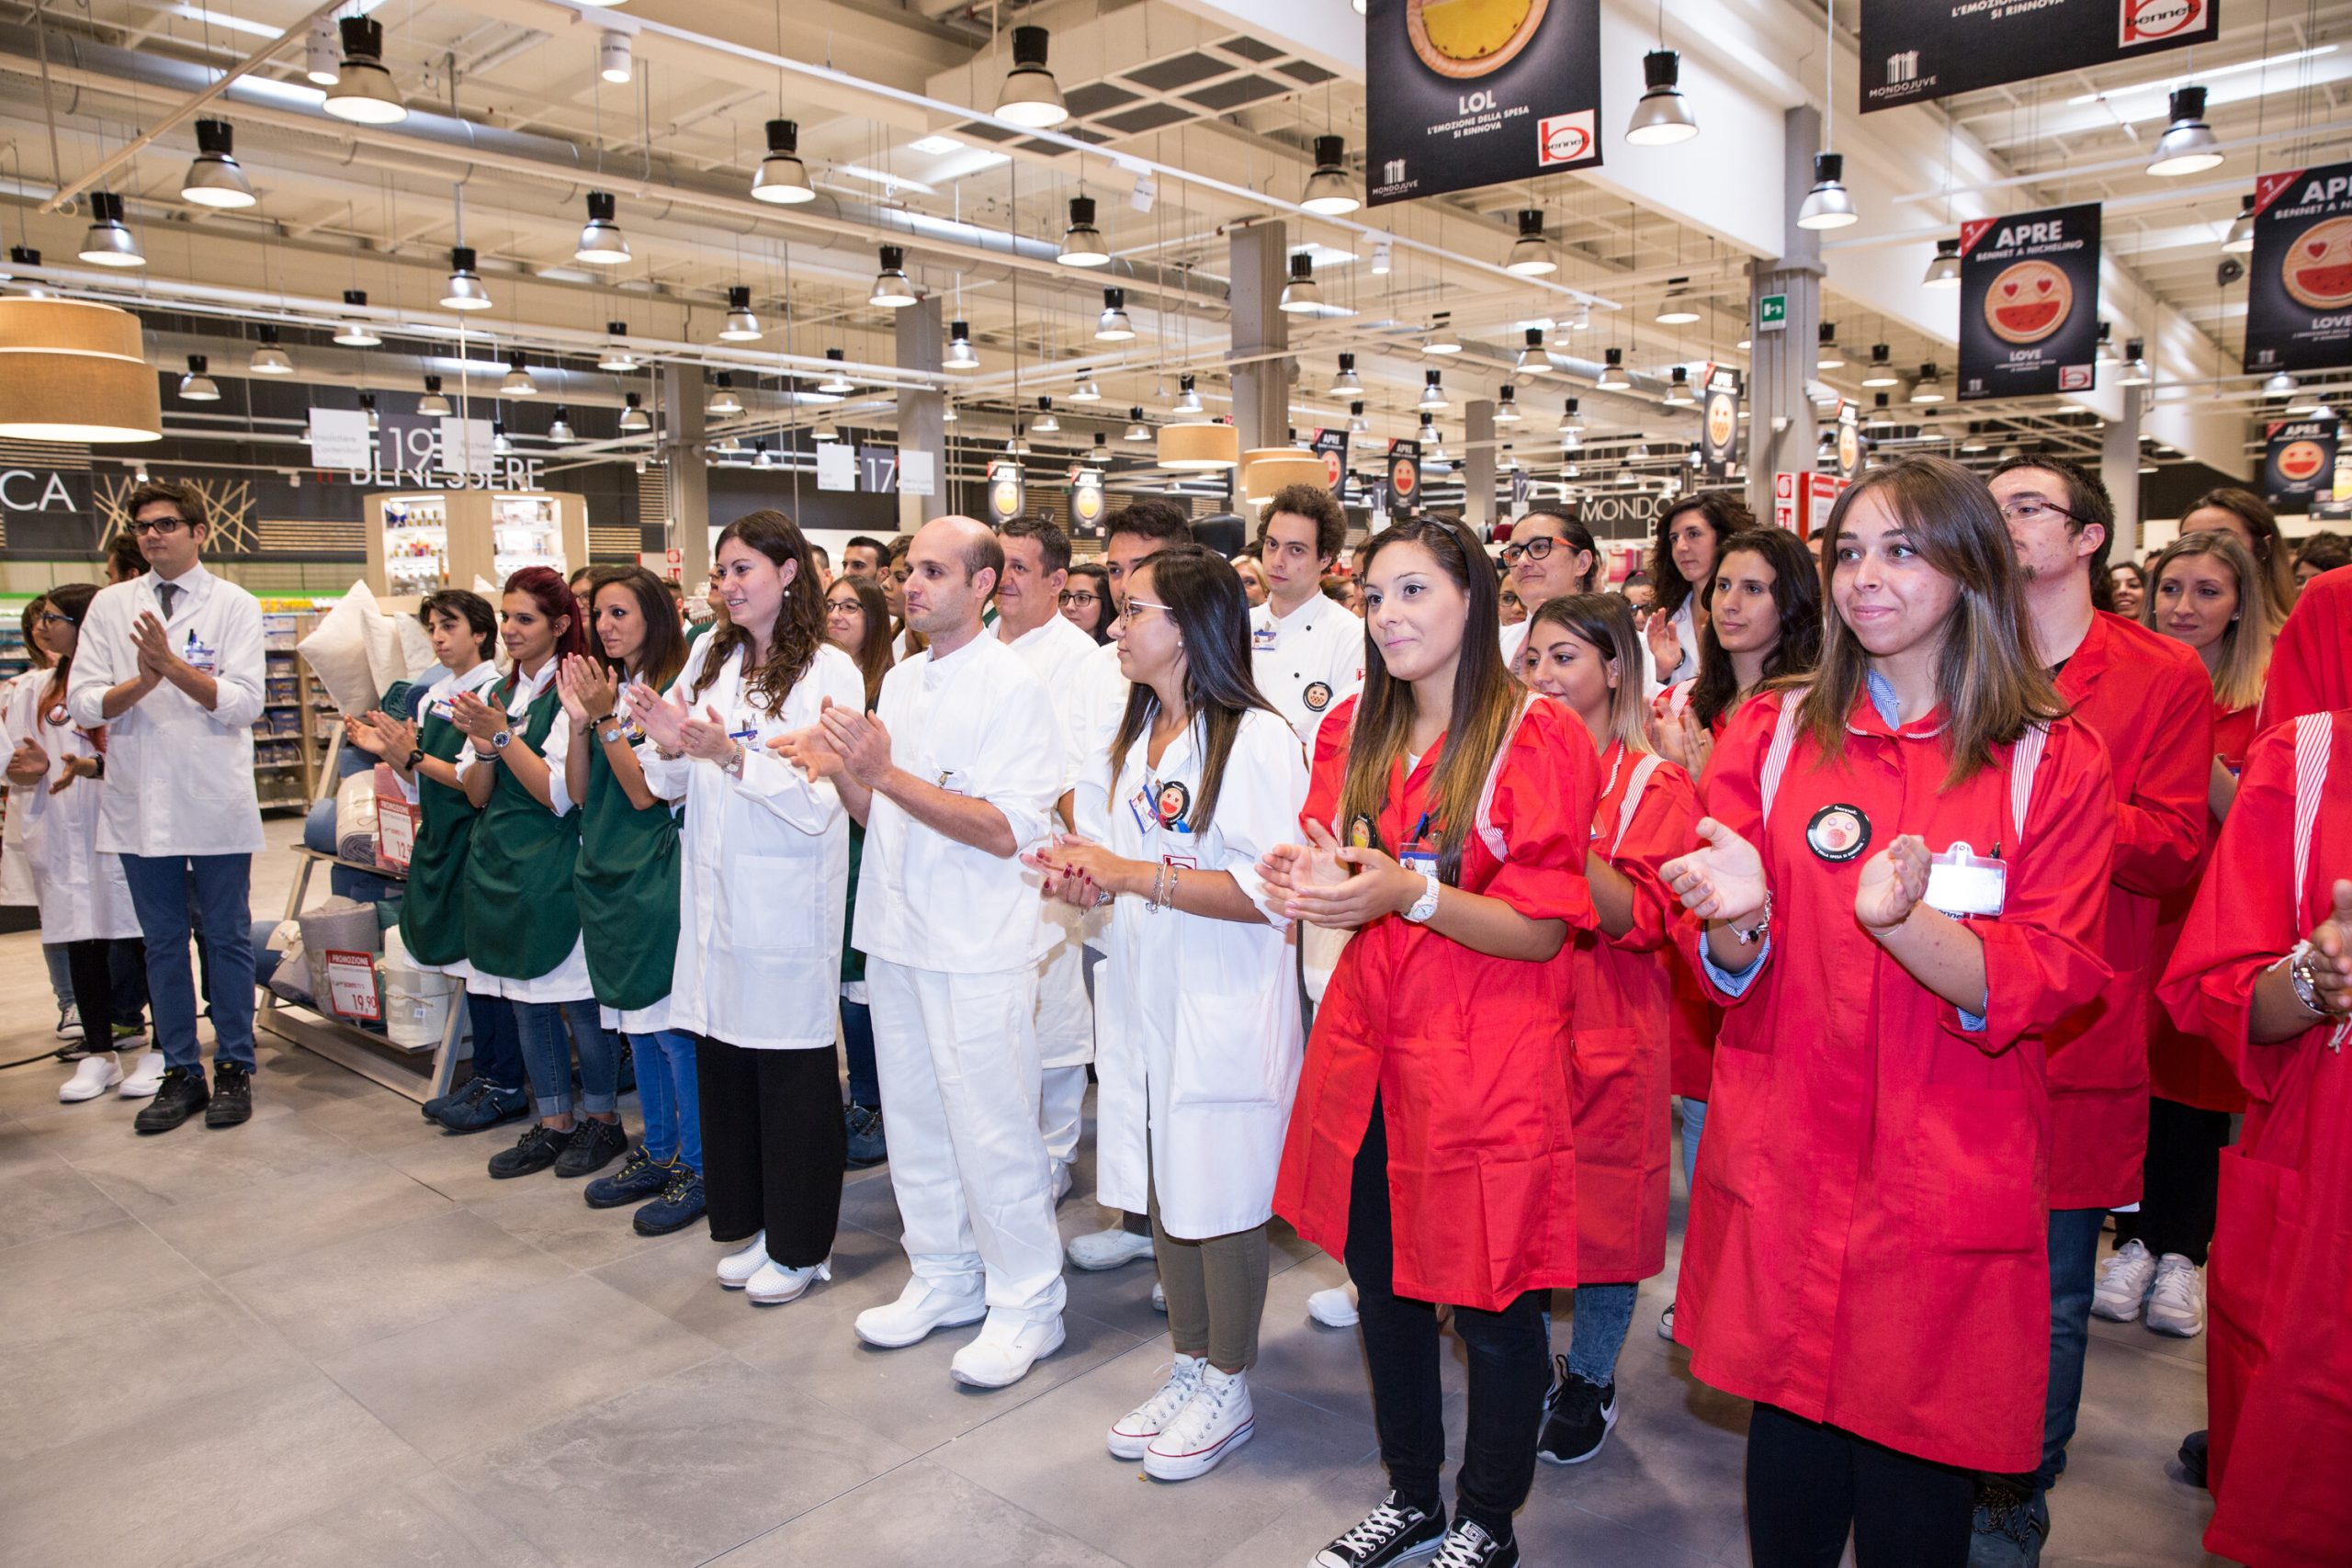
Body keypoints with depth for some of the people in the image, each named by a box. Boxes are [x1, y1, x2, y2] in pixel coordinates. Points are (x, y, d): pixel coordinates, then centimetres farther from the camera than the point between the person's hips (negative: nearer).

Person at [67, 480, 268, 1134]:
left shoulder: (234, 606, -1)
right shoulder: (110, 606, 7)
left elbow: (243, 703, -11)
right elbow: (83, 704, 0)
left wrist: (174, 665, -22)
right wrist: (143, 681, -17)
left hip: (215, 804, -3)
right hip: (140, 803, 3)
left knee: (227, 937, 6)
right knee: (162, 942, 11)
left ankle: (234, 1068, 18)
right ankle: (181, 1074, 21)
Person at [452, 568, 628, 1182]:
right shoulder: (494, 694, 11)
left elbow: (560, 793, -17)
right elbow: (476, 794, 9)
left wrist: (503, 734, -19)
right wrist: (484, 747, -10)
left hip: (557, 869, -7)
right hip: (501, 865, 7)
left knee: (578, 1000, 1)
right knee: (526, 1003, 13)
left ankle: (602, 1120, 18)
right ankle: (552, 1124, 24)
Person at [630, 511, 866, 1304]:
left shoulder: (829, 672, -7)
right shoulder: (709, 657, 9)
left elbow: (820, 803, -13)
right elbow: (670, 785, 13)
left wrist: (733, 756, -22)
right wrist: (672, 745, -7)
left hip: (786, 899, -5)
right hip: (715, 891, 6)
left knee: (791, 1067, 4)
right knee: (722, 1059, 11)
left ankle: (800, 1244, 19)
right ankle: (747, 1222, 29)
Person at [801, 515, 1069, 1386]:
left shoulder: (1013, 686, -11)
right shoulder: (899, 680, 12)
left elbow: (1006, 829, -20)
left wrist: (888, 774, -24)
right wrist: (842, 774, -5)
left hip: (979, 950, -7)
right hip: (897, 936, 8)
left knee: (991, 1130, 1)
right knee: (915, 1123, 17)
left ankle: (1025, 1304, 18)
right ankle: (944, 1280, 34)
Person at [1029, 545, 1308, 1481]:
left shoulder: (1257, 738, -14)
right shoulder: (1129, 742, 11)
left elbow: (1269, 893, -20)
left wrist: (1137, 876, -21)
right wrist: (1083, 878, -2)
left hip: (1226, 1003, -7)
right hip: (1142, 992, 7)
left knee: (1222, 1198, 5)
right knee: (1163, 1189, 15)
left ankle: (1228, 1390, 25)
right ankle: (1190, 1366, 34)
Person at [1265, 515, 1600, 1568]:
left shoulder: (1538, 739, -10)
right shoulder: (1353, 730, 7)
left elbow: (1541, 931, -12)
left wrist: (1408, 892, -26)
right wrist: (1310, 880, -10)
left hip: (1486, 1063, -5)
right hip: (1366, 1043, 6)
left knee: (1489, 1304, 7)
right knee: (1381, 1284, 17)